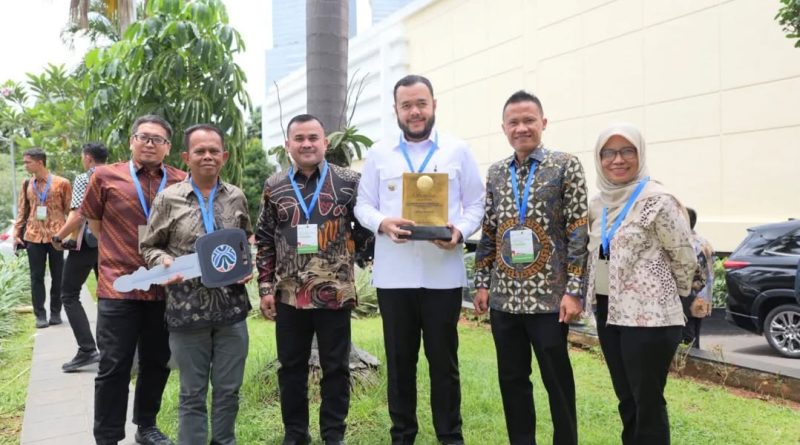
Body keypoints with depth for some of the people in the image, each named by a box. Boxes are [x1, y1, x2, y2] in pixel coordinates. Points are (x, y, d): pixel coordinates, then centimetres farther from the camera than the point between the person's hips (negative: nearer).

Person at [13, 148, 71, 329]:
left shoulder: (61, 183, -3)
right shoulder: (28, 184, 9)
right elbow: (23, 211, 15)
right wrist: (17, 233, 7)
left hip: (56, 236, -3)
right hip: (33, 237, 3)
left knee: (57, 276, 6)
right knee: (36, 277, 3)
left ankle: (55, 312, 17)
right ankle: (40, 314, 10)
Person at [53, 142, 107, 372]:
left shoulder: (83, 179, -9)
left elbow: (78, 216, -18)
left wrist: (58, 237, -8)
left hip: (86, 242, -6)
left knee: (70, 295, 2)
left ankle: (87, 350, -8)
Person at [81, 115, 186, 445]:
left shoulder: (180, 183, 2)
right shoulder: (105, 176, 0)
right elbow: (94, 223, 11)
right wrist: (122, 253, 6)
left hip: (164, 289, 3)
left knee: (157, 363, 14)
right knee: (114, 367, 1)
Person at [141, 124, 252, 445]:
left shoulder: (237, 197, 5)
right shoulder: (168, 198, -2)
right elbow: (150, 247, 4)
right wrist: (165, 263, -16)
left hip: (232, 308, 2)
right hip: (188, 309, -2)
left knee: (228, 389, 12)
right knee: (193, 393, 10)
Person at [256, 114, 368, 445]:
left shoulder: (349, 181, -2)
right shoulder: (274, 186, 6)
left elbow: (365, 227, 5)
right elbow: (264, 241, 8)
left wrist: (346, 253, -8)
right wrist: (265, 287, 4)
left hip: (334, 293, -2)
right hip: (288, 295, 2)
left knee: (336, 368, 8)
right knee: (291, 367, 13)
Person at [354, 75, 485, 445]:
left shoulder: (458, 151, 5)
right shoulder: (379, 154, 8)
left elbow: (476, 205, 4)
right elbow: (363, 205, 6)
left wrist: (460, 231, -16)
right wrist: (382, 223, -15)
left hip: (443, 274, -1)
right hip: (393, 274, 2)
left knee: (444, 359, 7)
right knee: (399, 359, 11)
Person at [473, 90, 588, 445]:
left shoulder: (565, 166, -3)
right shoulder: (496, 173, 10)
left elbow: (578, 231, -7)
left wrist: (574, 290, -12)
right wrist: (482, 283, 8)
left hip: (549, 295, -4)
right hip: (504, 296, 5)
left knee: (557, 381, 5)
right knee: (511, 379, 12)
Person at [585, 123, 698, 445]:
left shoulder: (657, 200, -13)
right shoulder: (598, 204, 8)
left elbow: (685, 257, -7)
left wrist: (670, 296, 4)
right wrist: (594, 297, 14)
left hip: (649, 317, -7)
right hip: (608, 312, 7)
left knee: (648, 403, 2)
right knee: (626, 399, 16)